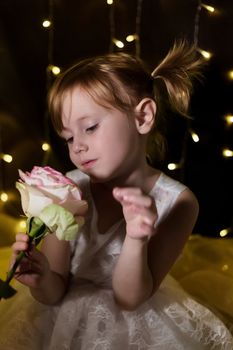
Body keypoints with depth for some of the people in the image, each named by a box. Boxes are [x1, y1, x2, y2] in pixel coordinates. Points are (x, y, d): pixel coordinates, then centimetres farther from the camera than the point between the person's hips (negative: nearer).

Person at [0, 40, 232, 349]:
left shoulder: (177, 203, -18)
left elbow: (129, 299, -17)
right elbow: (56, 293, -11)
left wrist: (136, 240, -34)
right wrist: (43, 279, -32)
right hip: (67, 321, 1)